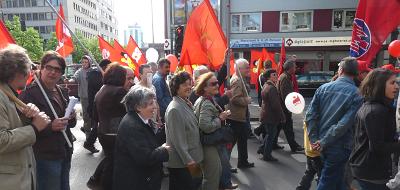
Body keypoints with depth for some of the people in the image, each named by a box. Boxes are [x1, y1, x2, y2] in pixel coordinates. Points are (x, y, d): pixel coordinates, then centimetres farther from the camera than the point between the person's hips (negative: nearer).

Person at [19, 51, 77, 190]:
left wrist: (71, 118, -6)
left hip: (65, 153, 7)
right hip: (45, 156, -7)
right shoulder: (30, 93, -12)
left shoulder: (63, 91, 10)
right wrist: (50, 126, -28)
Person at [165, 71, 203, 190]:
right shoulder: (175, 109, -21)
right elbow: (178, 139, -22)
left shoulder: (187, 104, 7)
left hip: (191, 158, 9)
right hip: (181, 162, -9)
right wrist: (188, 160, -19)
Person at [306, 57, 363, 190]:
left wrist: (314, 140, -3)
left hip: (323, 147, 4)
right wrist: (323, 142, -15)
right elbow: (344, 124, -21)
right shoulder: (356, 95, -12)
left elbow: (310, 116, -7)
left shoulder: (323, 88, -2)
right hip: (339, 148, -4)